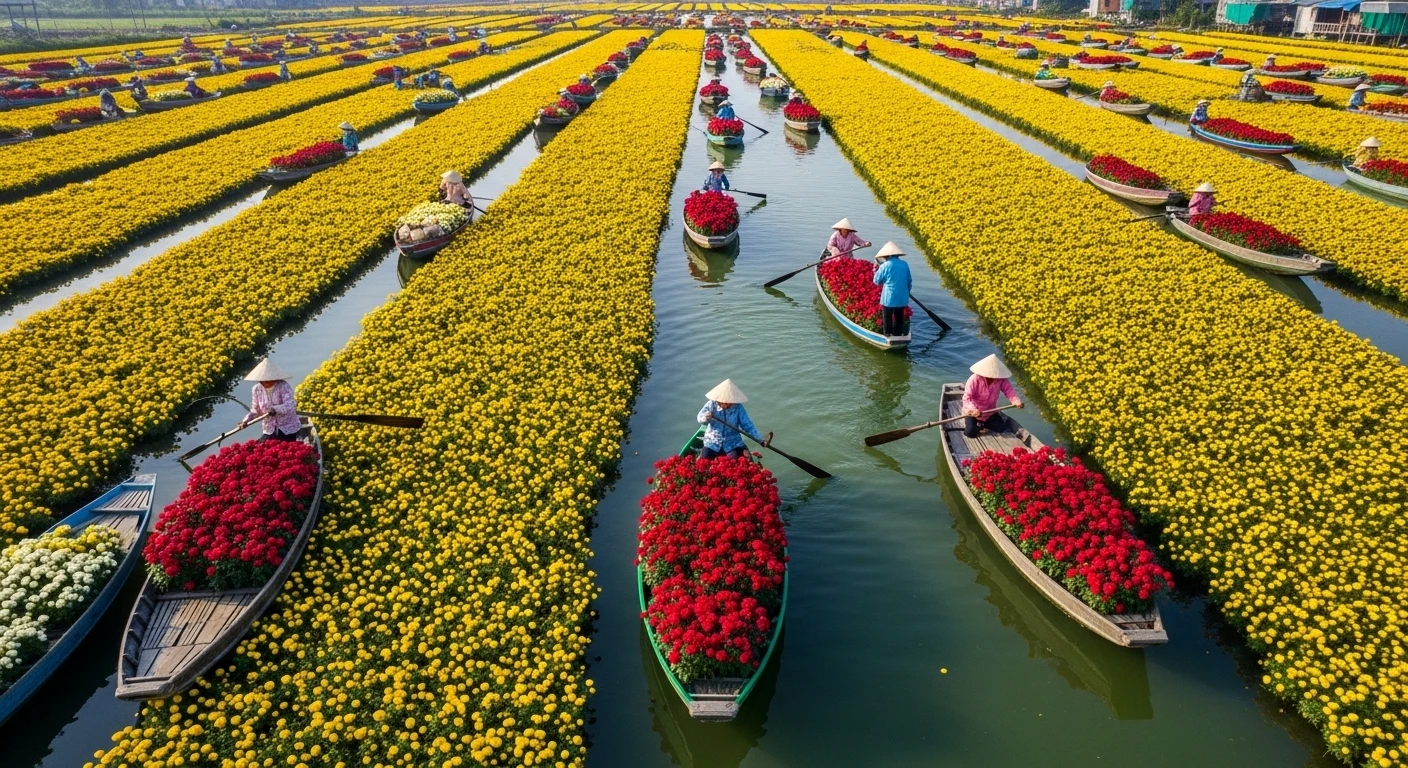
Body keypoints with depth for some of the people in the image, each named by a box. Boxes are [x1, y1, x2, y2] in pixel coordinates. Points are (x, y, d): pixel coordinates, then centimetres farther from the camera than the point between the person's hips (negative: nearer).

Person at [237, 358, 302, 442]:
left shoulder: (284, 386, -14)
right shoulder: (257, 389, -2)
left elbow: (289, 405, -27)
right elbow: (255, 411, 5)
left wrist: (276, 409, -45)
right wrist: (246, 421, -13)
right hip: (269, 431, 4)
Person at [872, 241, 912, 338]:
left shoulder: (885, 265, -12)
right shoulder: (905, 265, 1)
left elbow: (877, 281, -3)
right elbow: (909, 281, 10)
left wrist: (876, 271, 14)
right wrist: (907, 293, 23)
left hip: (889, 298, -4)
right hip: (902, 298, 4)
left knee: (887, 318, 7)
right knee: (899, 318, 16)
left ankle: (887, 336, 11)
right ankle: (898, 334, 23)